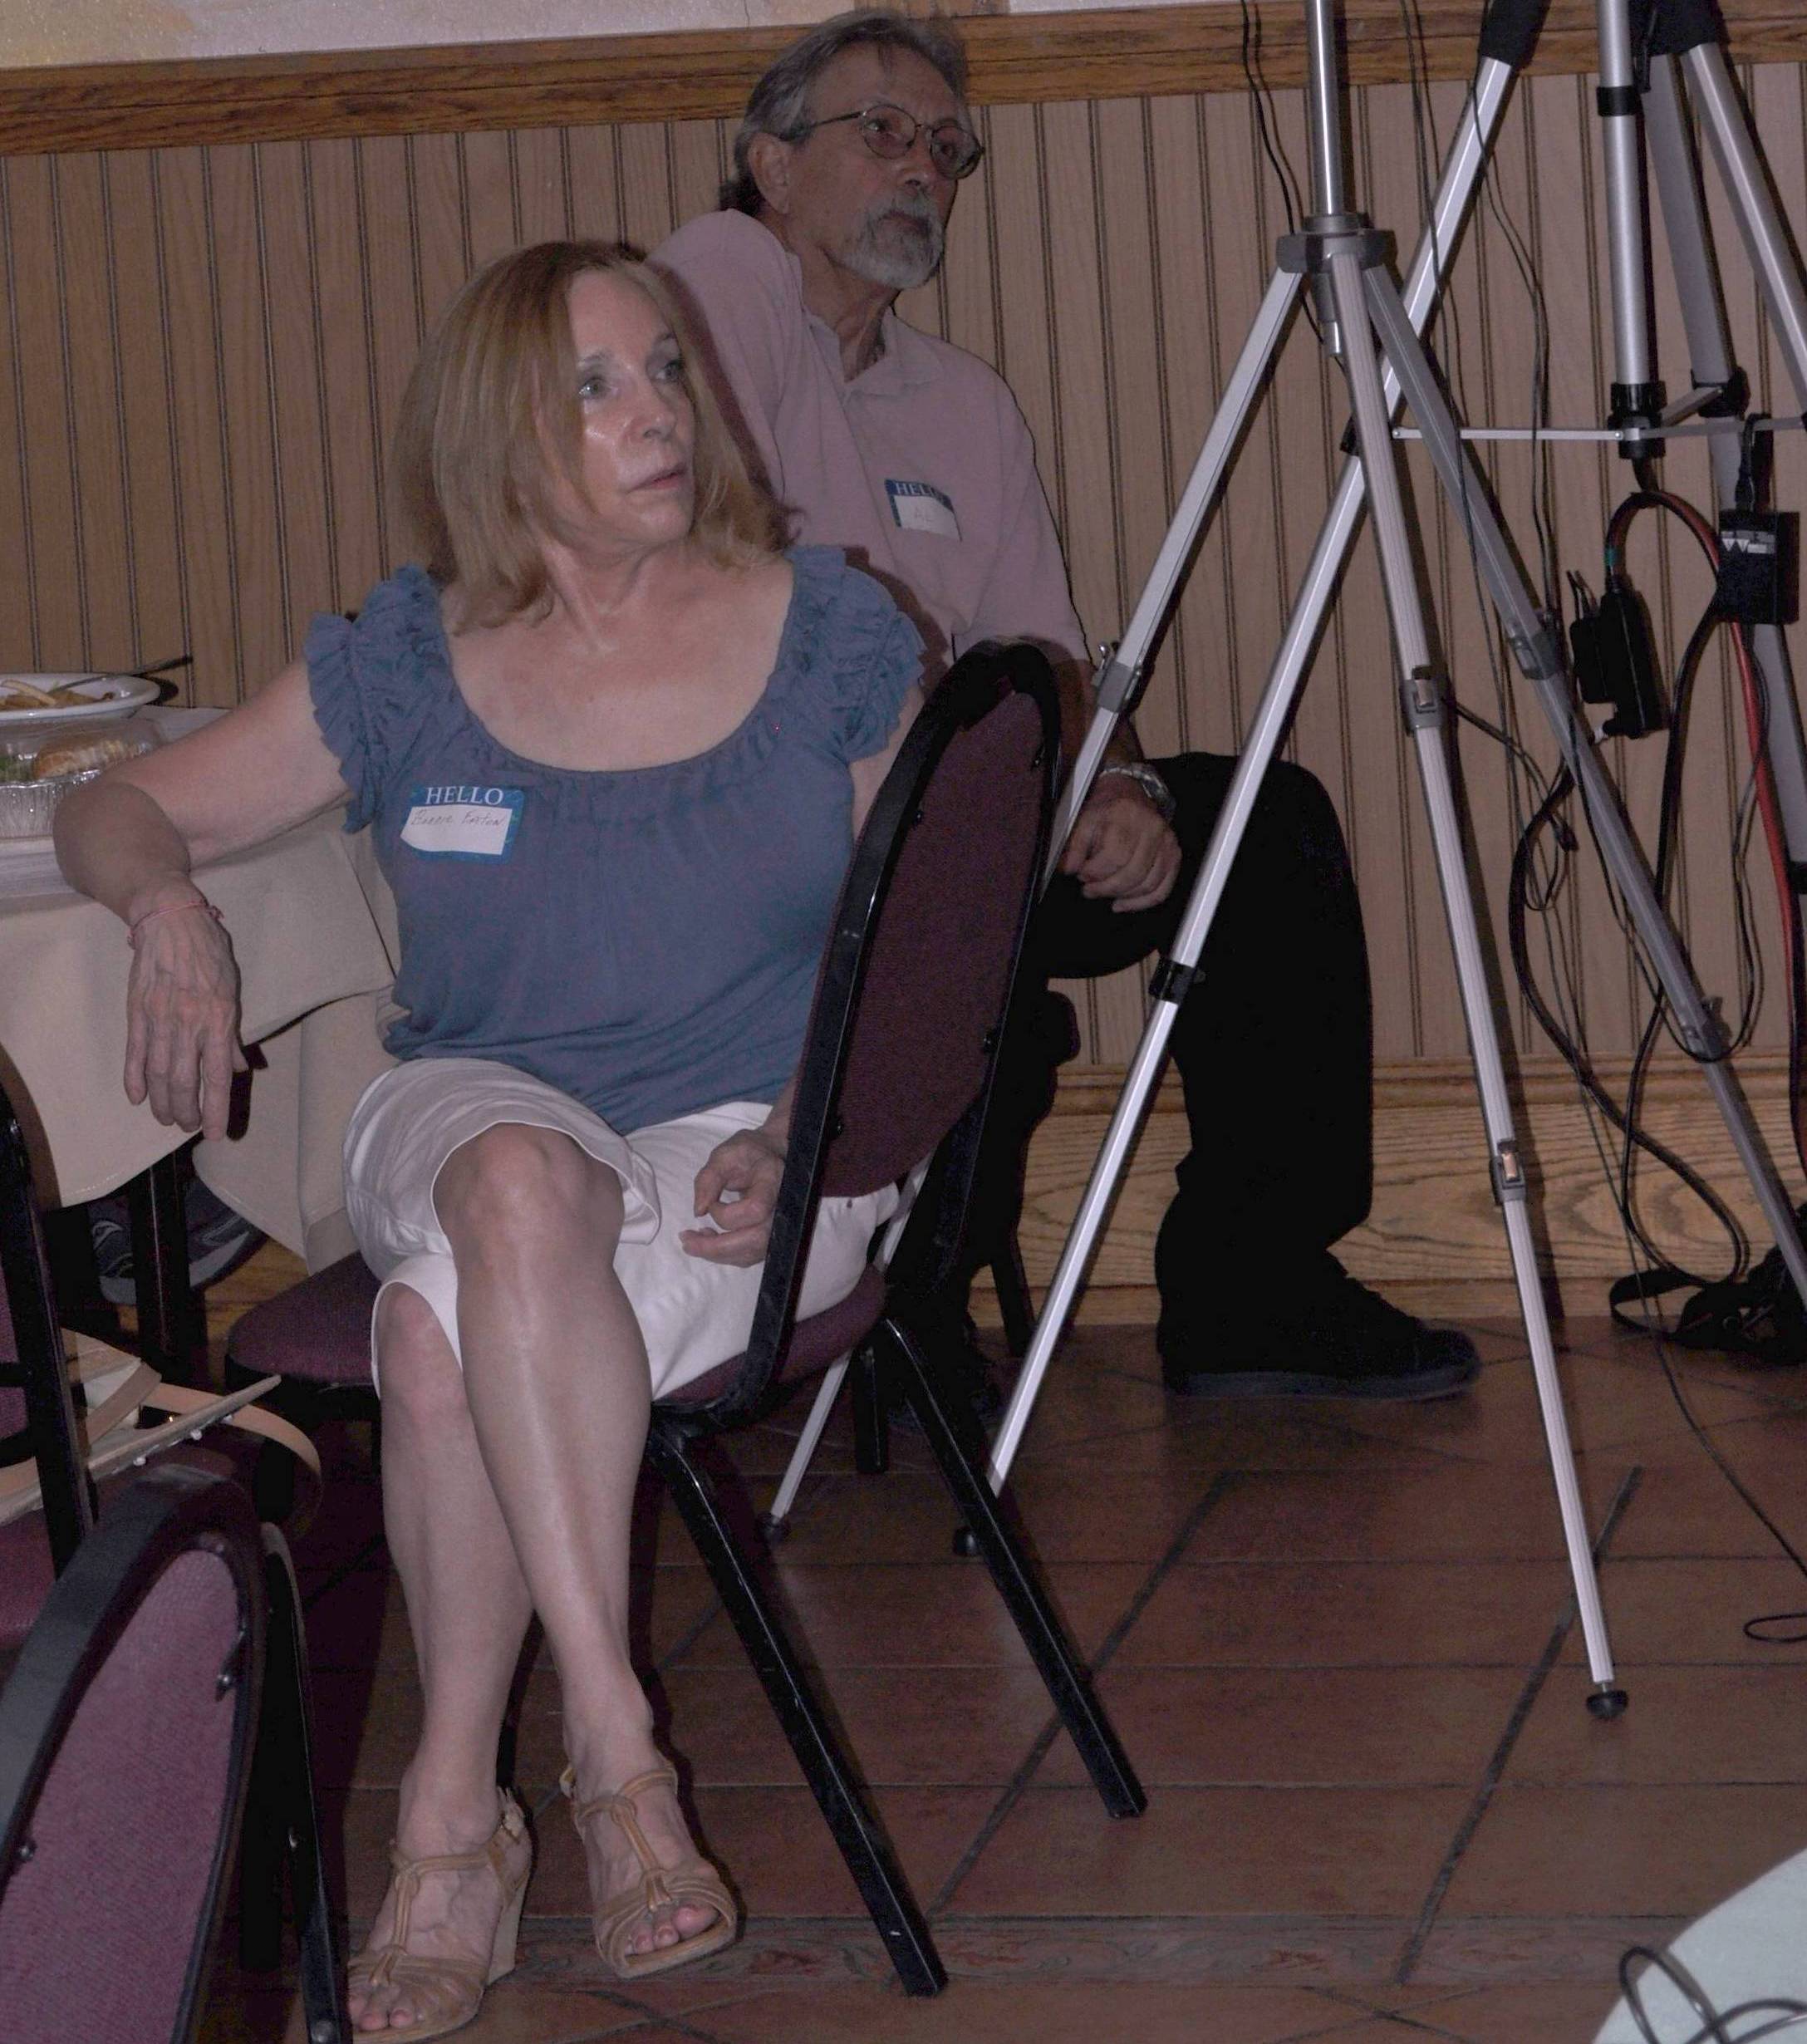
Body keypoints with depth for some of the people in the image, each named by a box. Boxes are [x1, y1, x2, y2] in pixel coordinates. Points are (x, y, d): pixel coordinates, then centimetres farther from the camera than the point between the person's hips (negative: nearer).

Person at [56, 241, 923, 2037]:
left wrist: (801, 1141, -12)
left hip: (760, 1149, -1)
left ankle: (451, 1814, -24)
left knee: (447, 1334, -34)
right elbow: (118, 808, 12)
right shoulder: (404, 665, 4)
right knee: (524, 1184, -38)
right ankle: (613, 1748, -36)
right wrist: (166, 906, -13)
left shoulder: (831, 636, 2)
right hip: (474, 1117, 2)